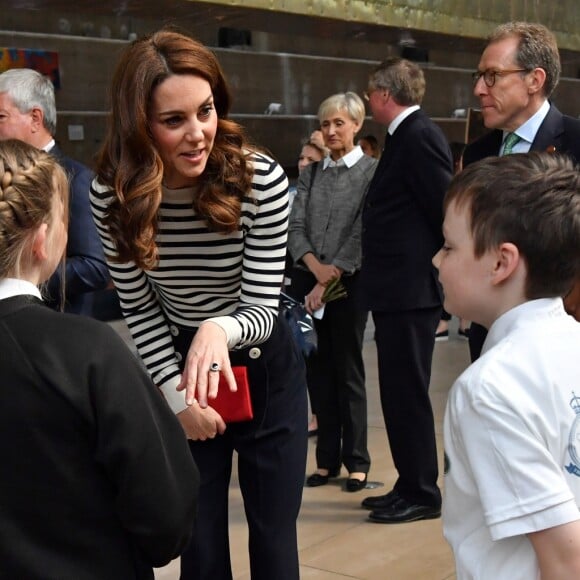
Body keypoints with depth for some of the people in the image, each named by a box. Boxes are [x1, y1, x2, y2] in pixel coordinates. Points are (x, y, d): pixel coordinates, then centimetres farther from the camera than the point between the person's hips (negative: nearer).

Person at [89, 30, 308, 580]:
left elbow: (262, 308, -20)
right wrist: (177, 394, -10)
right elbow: (138, 308, -5)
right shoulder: (112, 194, -16)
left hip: (264, 369, -1)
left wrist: (219, 330, -41)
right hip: (175, 369, 2)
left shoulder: (261, 181, -24)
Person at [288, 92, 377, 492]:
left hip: (348, 282, -4)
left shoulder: (372, 171, -2)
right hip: (307, 280, 5)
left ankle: (357, 461, 10)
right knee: (318, 370, 7)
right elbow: (295, 226, 5)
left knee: (347, 371, 0)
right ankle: (327, 459, 16)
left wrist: (330, 278, -12)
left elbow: (362, 233, -9)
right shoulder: (311, 174, 12)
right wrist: (314, 266, -12)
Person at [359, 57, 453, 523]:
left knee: (407, 393, -2)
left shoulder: (420, 136, -14)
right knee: (400, 393, 15)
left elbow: (446, 207, -19)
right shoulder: (406, 136, 16)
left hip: (411, 290, -10)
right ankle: (411, 486, 25)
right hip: (399, 290, 10)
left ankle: (421, 494, 9)